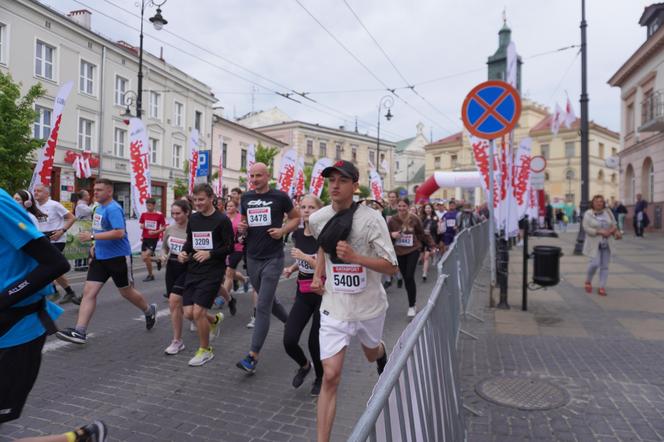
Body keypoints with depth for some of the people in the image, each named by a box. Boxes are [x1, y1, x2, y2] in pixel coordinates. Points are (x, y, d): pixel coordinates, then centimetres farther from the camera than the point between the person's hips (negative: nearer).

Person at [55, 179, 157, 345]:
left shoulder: (113, 209, -17)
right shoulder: (99, 208, 11)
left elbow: (119, 232, -28)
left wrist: (92, 237, -26)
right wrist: (96, 246, 14)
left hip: (118, 257, -8)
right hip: (100, 257, 8)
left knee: (126, 292, 8)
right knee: (88, 292, -2)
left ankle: (149, 311, 33)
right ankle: (80, 332, -2)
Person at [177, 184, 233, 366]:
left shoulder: (222, 220, -9)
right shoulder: (193, 218, 9)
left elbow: (230, 247, -10)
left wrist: (210, 254, -22)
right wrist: (184, 252, -1)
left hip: (213, 272, -6)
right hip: (193, 271, 6)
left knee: (198, 312, -10)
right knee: (189, 313, 4)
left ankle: (205, 350, 13)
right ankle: (215, 319, 37)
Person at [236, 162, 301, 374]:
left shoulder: (280, 196, -5)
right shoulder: (246, 198, 8)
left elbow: (296, 217, 5)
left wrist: (283, 230, -12)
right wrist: (241, 227, -3)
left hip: (273, 258, -6)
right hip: (252, 258, 6)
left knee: (263, 306, -9)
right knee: (269, 300, 19)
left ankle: (253, 356, -7)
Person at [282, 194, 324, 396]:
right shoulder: (297, 234, 4)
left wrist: (305, 257, -24)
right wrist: (292, 268, 4)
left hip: (323, 294, -5)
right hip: (303, 294, 5)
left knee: (315, 342, 0)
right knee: (289, 341, -5)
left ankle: (320, 378, 32)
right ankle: (304, 365, 30)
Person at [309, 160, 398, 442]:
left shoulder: (371, 219, -17)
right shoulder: (317, 219, -5)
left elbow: (391, 267, -18)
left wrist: (355, 257, -31)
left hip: (369, 305, -1)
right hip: (334, 306, 1)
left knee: (371, 353, 28)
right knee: (330, 376, -6)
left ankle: (381, 350, 67)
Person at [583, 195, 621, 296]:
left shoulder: (608, 212, 4)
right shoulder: (588, 214, -7)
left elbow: (614, 224, 10)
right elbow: (587, 229, -13)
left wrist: (615, 230, -11)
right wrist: (600, 232, -21)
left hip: (606, 243, 4)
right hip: (594, 243, -4)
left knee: (604, 266, 2)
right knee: (595, 263, -14)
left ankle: (602, 288, 6)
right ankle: (588, 281, 11)